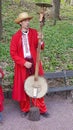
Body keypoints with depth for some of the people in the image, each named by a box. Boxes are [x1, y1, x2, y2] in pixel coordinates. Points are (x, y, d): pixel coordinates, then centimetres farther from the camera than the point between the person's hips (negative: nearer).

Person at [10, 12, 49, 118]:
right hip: (22, 65, -1)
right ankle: (25, 109, 28)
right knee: (23, 88, 10)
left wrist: (40, 40, -24)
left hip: (34, 63, 1)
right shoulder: (16, 37, -5)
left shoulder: (34, 32, 0)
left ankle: (41, 109, 21)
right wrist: (24, 62, -15)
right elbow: (13, 53, -6)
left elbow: (41, 48, -3)